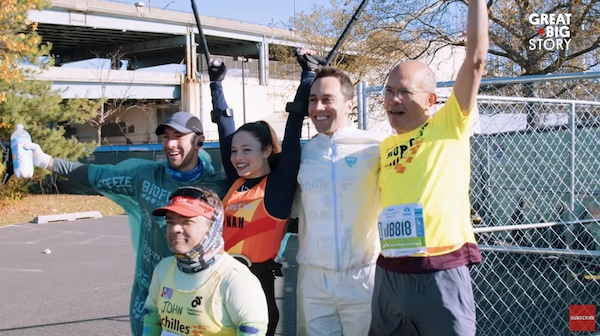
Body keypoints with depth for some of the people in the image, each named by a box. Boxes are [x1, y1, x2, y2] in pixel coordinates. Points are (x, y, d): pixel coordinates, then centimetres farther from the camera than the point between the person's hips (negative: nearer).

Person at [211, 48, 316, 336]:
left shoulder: (281, 182, -6)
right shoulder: (235, 182, 7)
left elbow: (294, 126, -8)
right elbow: (224, 126, 14)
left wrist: (308, 73, -4)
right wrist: (216, 83, 21)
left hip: (262, 280, -5)